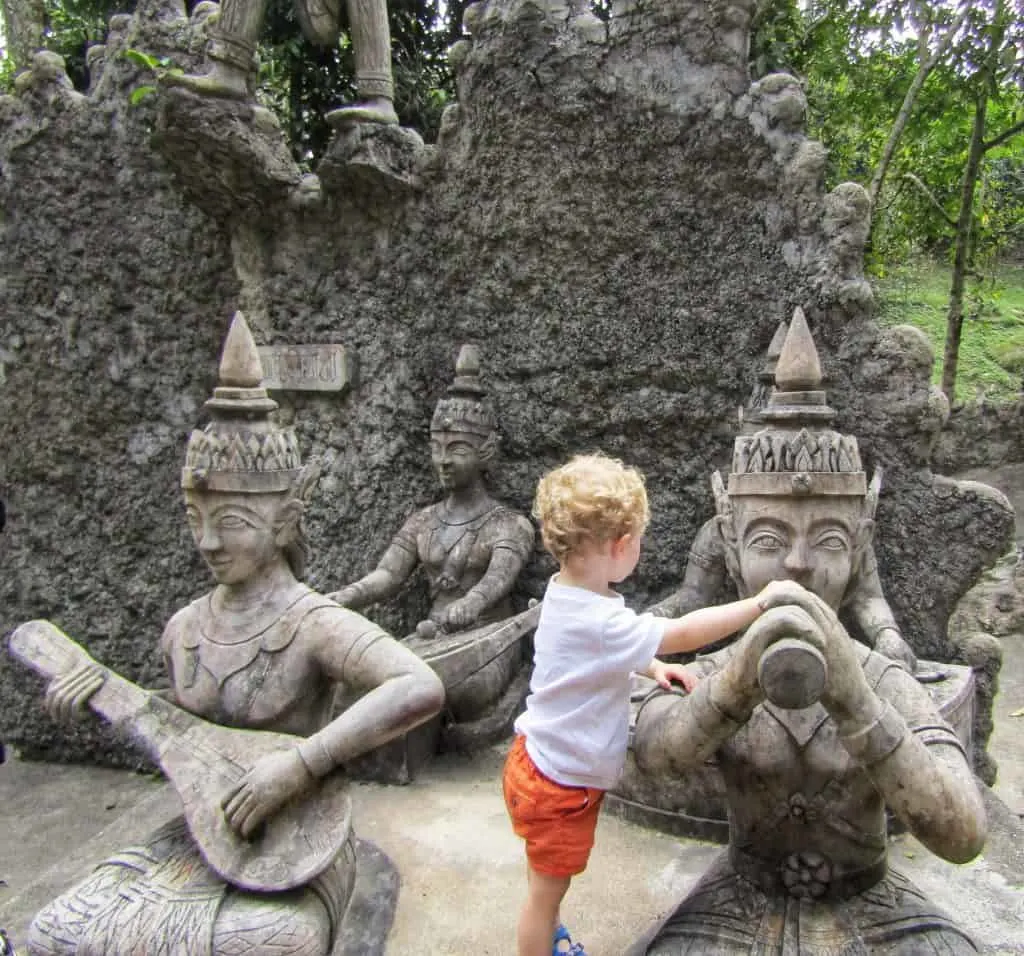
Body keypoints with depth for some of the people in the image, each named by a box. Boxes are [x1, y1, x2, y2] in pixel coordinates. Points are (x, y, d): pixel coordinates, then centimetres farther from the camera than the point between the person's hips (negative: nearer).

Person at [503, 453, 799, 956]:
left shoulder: (569, 593, -4)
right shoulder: (595, 621, -35)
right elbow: (684, 633, -32)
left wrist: (654, 668, 0)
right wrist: (760, 602, -23)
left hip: (543, 762, 9)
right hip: (559, 784, -9)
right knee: (548, 889, 13)